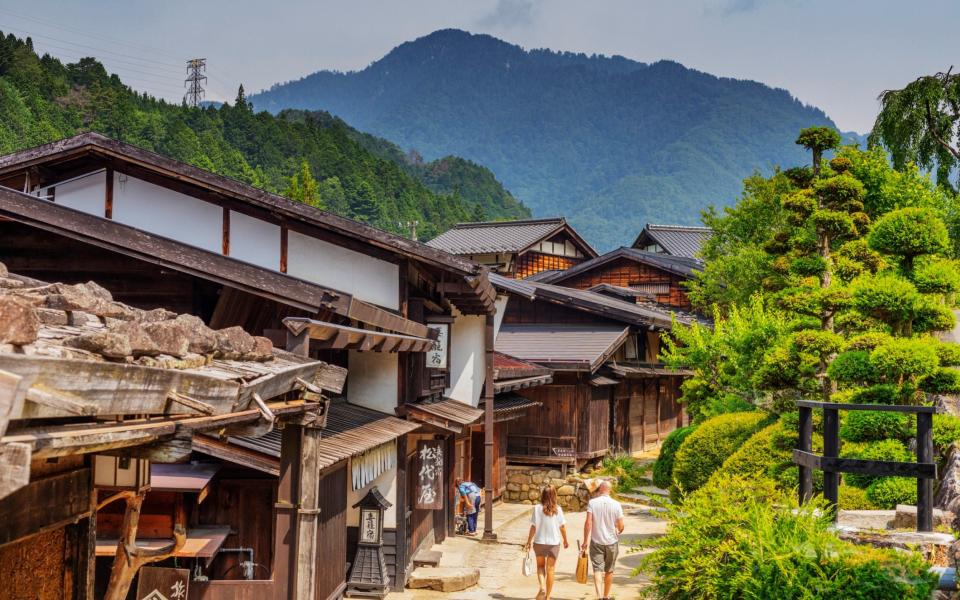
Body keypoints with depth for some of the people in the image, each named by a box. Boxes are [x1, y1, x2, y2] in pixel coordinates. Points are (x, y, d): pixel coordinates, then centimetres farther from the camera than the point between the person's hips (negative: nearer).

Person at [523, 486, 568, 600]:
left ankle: (542, 587, -5)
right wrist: (565, 540, 13)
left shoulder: (537, 508, -9)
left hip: (539, 542, 0)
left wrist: (528, 542, 2)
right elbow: (562, 527, -2)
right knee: (550, 570, 10)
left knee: (540, 566, 19)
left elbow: (533, 527, -7)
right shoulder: (558, 509, -7)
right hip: (554, 543, 0)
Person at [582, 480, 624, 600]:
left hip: (596, 541, -1)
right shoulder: (616, 504, -5)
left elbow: (588, 523, -13)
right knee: (609, 571, 15)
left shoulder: (592, 503, -8)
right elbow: (621, 526, -4)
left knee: (597, 569, -1)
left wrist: (586, 541, -6)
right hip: (612, 542, 2)